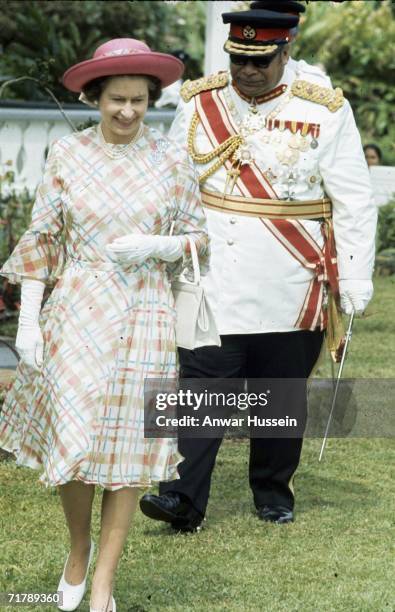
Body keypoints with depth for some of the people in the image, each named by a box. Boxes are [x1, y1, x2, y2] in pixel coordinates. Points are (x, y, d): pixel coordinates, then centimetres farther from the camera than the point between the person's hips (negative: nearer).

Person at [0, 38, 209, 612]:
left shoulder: (172, 160, 1)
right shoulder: (66, 155, 1)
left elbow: (198, 239, 6)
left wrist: (155, 246, -14)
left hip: (144, 316, 0)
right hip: (75, 312, 0)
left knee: (128, 450, 1)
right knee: (71, 439, 1)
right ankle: (79, 547, 29)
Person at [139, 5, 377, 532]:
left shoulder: (325, 111, -1)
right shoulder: (198, 103, 4)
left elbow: (354, 204, 1)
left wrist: (355, 280, -2)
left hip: (291, 291, 0)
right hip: (215, 286, 1)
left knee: (282, 397, 8)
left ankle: (274, 493, 24)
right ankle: (184, 498, -10)